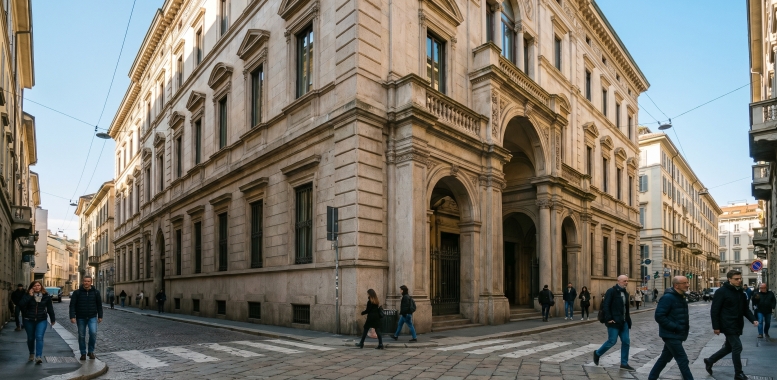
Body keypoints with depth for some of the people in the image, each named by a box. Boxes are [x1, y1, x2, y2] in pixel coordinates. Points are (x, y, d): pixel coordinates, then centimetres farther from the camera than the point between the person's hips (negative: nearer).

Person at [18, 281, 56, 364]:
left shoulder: (46, 296, -1)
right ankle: (31, 354, 35)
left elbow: (50, 308, 5)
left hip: (41, 320, -1)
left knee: (39, 337, -14)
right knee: (30, 338, 14)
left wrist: (53, 319, 8)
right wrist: (29, 296, -22)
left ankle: (38, 356, -17)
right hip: (29, 320, 1)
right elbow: (20, 305, -18)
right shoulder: (27, 295, -3)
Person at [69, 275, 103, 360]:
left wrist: (100, 316, 7)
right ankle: (83, 353, 21)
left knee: (93, 333, -14)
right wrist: (72, 317, -13)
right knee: (81, 336, 7)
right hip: (81, 318, 0)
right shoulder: (77, 292, -1)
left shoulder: (96, 292, 3)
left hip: (92, 317, 0)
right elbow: (72, 305, -3)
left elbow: (99, 305, 8)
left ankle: (91, 351, 4)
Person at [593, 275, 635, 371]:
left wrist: (628, 320, 11)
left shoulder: (625, 293, 13)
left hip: (623, 322, 8)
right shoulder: (611, 291, -12)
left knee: (626, 341, 5)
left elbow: (626, 308, 18)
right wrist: (609, 319, -20)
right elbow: (605, 306, -16)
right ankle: (597, 353, 18)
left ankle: (624, 363, 15)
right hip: (614, 322, -8)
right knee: (612, 341, -4)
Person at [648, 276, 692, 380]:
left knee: (664, 358, 16)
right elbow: (659, 316, -23)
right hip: (671, 335, -9)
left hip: (676, 335, 9)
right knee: (683, 361, -6)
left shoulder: (680, 297, 11)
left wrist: (685, 327, 8)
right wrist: (675, 327, -23)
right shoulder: (668, 297, -19)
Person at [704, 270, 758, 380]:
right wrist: (716, 327, -15)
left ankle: (709, 361, 31)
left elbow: (745, 309, 17)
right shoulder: (721, 291, -13)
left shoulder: (741, 292, 10)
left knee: (729, 347, 14)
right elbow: (714, 310, -13)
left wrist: (753, 320, -1)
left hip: (737, 326, 8)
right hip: (728, 325, -8)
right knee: (737, 347, -7)